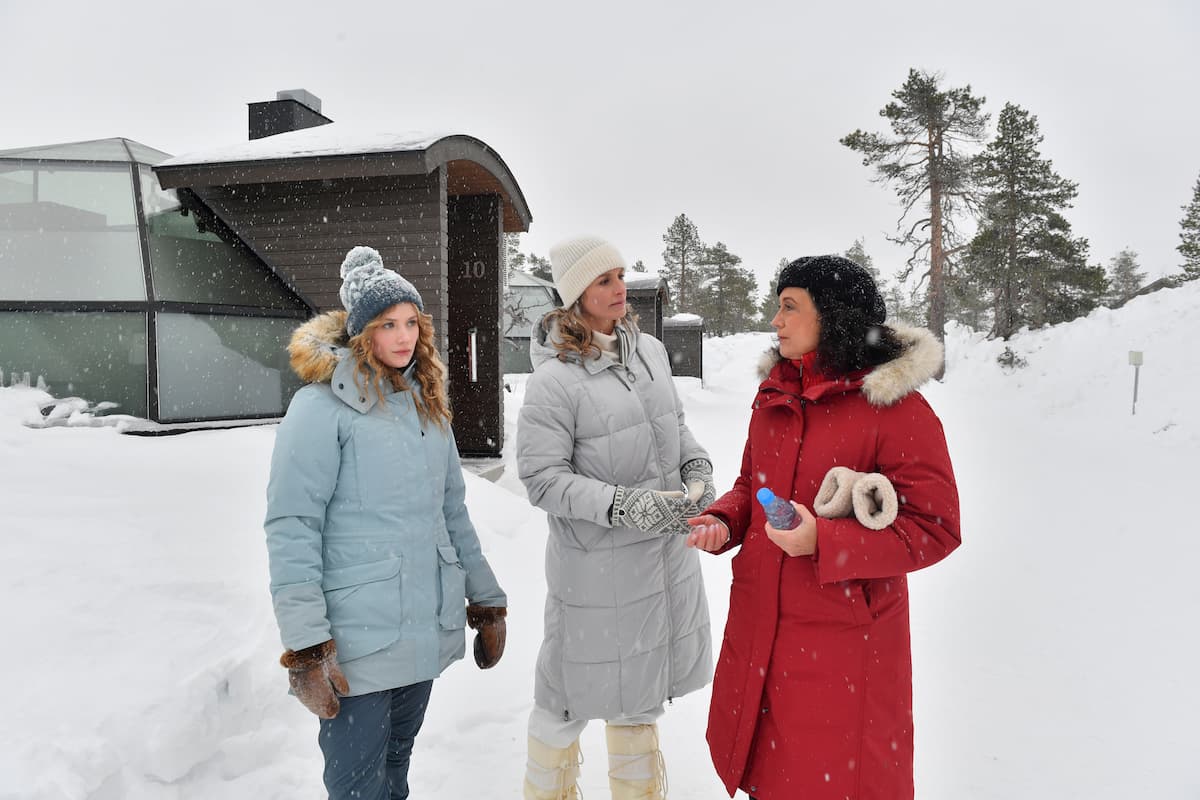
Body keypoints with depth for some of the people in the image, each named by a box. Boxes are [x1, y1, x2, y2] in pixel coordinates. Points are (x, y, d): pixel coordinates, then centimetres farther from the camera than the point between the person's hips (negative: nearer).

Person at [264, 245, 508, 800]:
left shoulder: (426, 405, 11)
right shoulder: (323, 406, -10)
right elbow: (290, 529, -14)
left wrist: (487, 603, 15)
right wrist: (305, 648, -18)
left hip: (428, 632, 6)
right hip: (357, 643, -6)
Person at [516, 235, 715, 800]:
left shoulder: (649, 350, 2)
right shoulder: (554, 381, -18)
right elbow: (542, 478, -18)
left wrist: (697, 466, -3)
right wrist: (623, 505, -25)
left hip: (667, 551, 7)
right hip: (596, 562, -6)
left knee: (640, 685, 24)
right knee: (576, 693, 9)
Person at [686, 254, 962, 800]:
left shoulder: (896, 407, -15)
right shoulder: (774, 392, 7)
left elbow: (934, 528, -15)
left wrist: (823, 541, -24)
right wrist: (723, 520, -3)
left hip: (843, 640, -6)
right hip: (761, 629, 6)